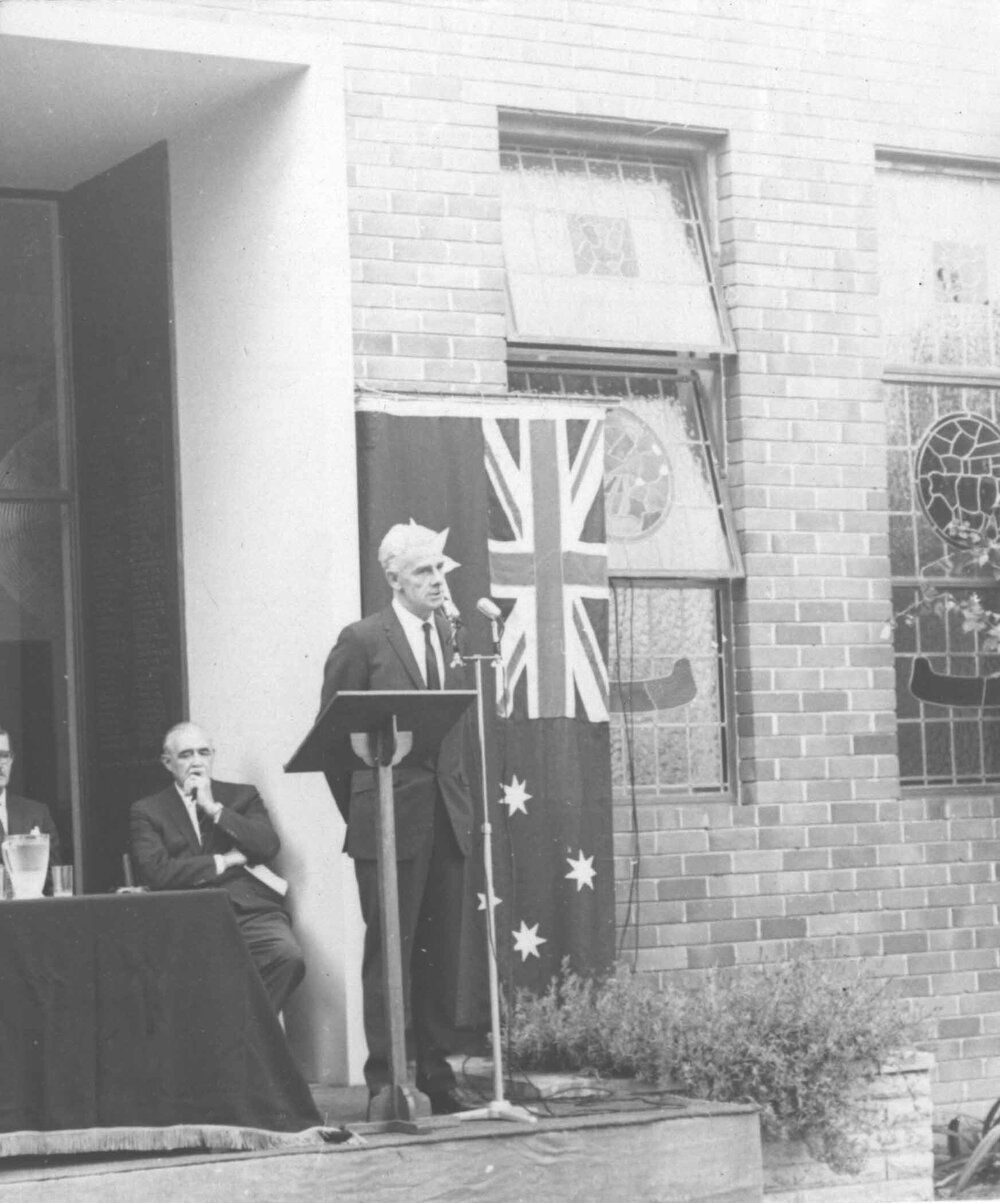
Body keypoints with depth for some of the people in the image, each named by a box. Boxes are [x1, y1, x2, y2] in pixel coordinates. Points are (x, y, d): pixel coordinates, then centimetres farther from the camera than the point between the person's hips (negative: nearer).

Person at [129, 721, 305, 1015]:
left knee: (288, 957, -30)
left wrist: (214, 809, 2)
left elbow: (269, 846, 4)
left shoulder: (242, 797, 23)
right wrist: (224, 861, 0)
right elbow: (155, 872, -2)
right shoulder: (146, 812, 15)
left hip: (252, 911, 2)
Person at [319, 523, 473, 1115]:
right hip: (391, 821, -5)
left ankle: (436, 1075, 12)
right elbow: (332, 735, 0)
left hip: (447, 816, 5)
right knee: (390, 949, -4)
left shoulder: (453, 636, 12)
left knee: (442, 950, 6)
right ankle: (384, 1081, -1)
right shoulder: (362, 641, -4)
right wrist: (360, 810, 3)